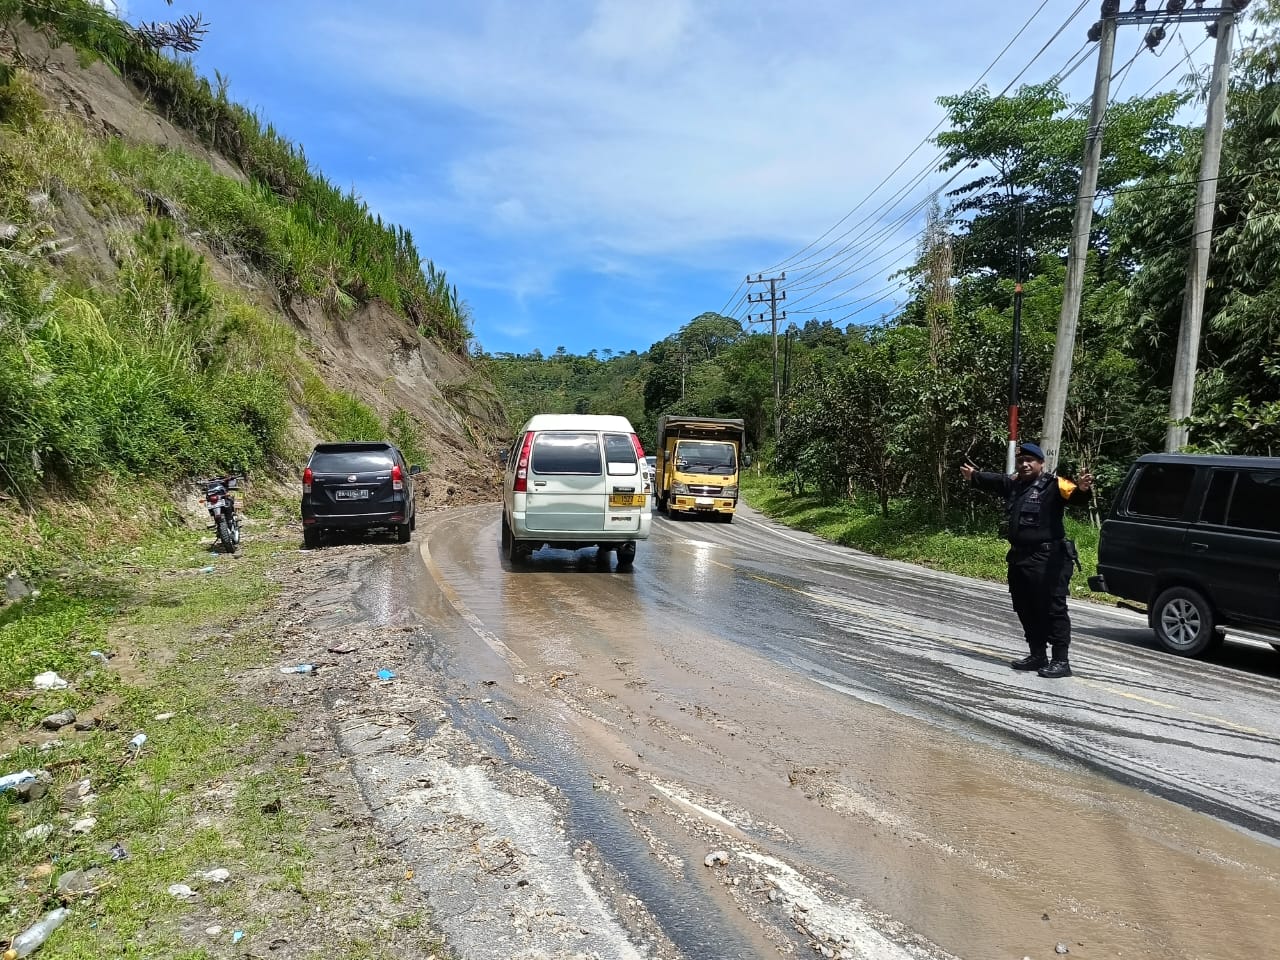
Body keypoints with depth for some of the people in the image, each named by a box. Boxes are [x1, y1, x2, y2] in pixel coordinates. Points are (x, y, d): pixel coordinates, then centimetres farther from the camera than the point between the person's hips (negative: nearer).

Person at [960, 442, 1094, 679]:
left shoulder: (1053, 484, -9)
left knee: (1052, 609, -4)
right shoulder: (1013, 484, 13)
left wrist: (1081, 489, -49)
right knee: (1025, 610, 16)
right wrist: (974, 476, 47)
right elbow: (993, 481, 33)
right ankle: (1037, 656, 28)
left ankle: (1061, 661, 4)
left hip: (1048, 560, -9)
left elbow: (1072, 494, -28)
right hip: (1019, 558, 9)